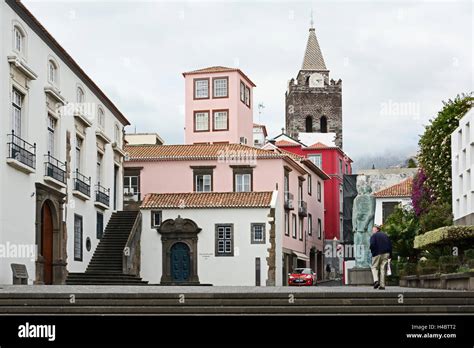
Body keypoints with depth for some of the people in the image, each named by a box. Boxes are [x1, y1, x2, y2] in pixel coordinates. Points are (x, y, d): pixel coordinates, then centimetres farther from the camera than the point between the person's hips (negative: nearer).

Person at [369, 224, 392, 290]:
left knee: (374, 267, 7)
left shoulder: (374, 235, 0)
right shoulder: (385, 235, 18)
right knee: (383, 269, 5)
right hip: (386, 254, 4)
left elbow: (372, 244, -16)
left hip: (377, 254, -4)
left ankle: (376, 280, -16)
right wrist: (390, 255, 12)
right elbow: (390, 245, 13)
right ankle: (382, 285, 1)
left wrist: (372, 251, -1)